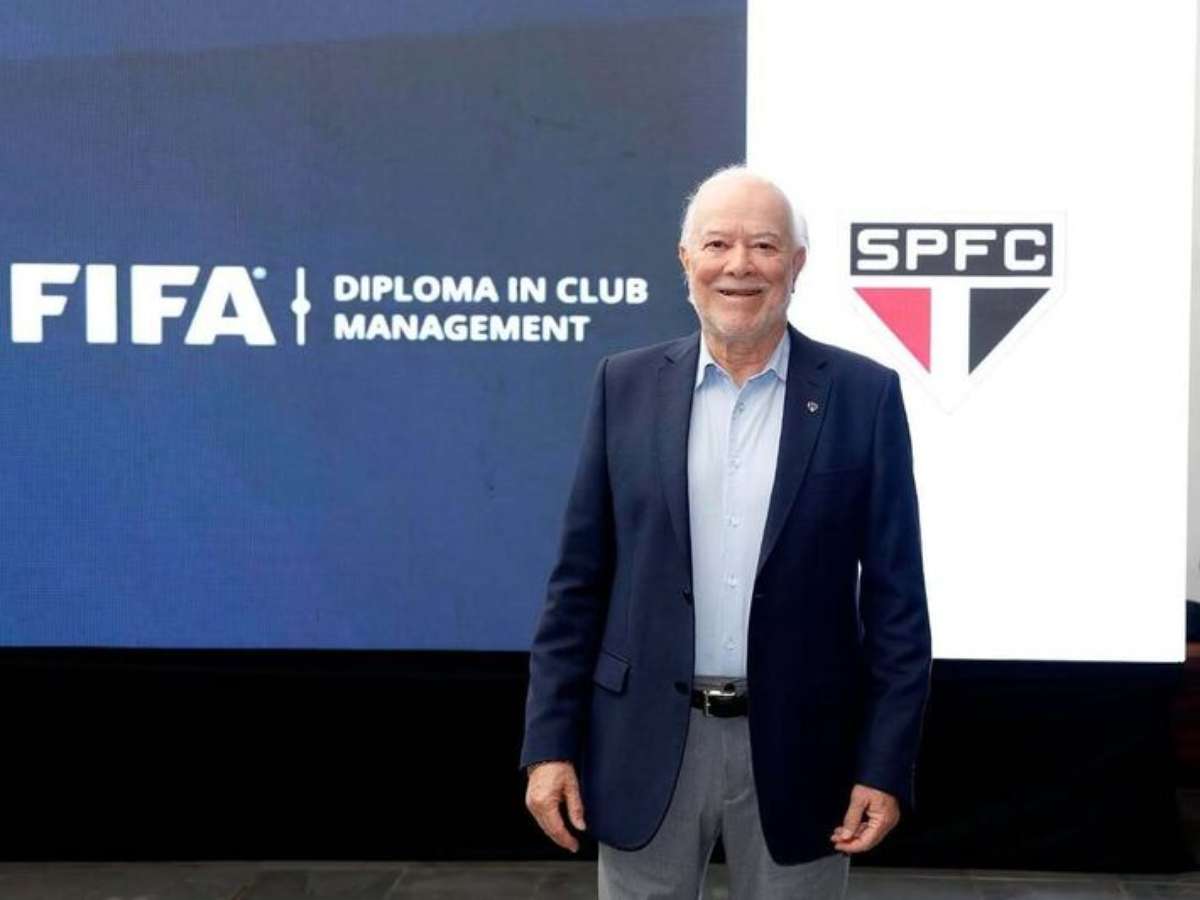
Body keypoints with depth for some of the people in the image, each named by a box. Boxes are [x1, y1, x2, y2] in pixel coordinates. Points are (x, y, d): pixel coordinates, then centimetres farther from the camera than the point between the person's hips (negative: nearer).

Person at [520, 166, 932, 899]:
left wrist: (885, 764, -6)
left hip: (797, 750, -1)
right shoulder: (627, 386, 2)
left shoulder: (864, 394, -2)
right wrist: (551, 742, -2)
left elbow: (896, 599, -2)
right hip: (647, 743, 1)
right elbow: (579, 581, 3)